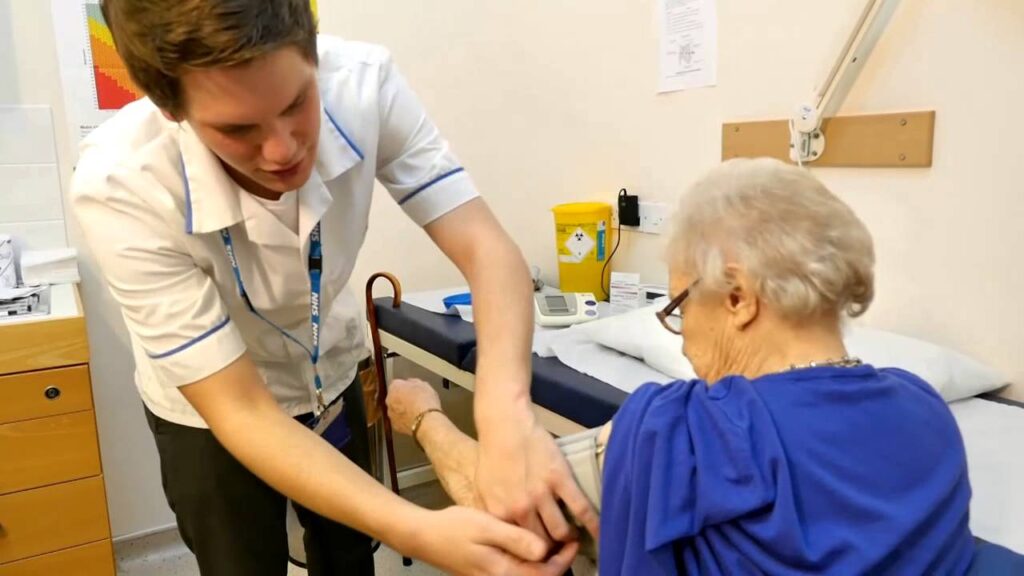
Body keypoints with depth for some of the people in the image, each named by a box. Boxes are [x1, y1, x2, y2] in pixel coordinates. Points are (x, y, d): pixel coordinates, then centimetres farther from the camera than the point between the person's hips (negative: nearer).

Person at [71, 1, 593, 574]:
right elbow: (241, 411, -32)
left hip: (331, 380, 3)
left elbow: (485, 249, -29)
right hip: (214, 413, -3)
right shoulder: (121, 188, -34)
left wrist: (507, 414, -48)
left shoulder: (363, 83, -28)